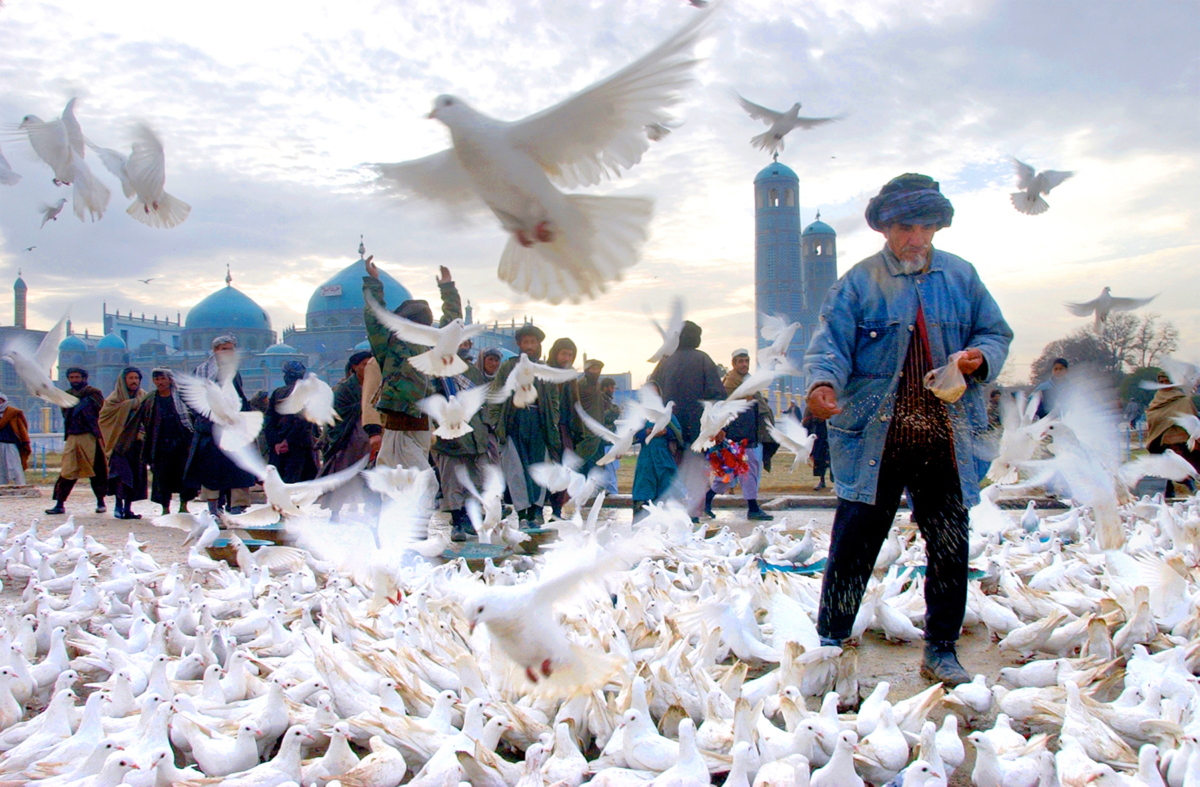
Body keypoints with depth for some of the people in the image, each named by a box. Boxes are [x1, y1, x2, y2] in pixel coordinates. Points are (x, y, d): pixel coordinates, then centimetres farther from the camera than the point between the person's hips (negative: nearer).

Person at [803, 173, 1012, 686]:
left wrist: (981, 357, -7)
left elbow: (996, 332, 16)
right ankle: (830, 643, 13)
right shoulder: (858, 283, 1)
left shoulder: (962, 278, 11)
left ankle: (941, 649, 25)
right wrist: (824, 382, -29)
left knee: (949, 546, 9)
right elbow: (830, 343, -8)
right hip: (873, 439, -3)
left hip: (945, 442, 3)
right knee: (854, 543, -2)